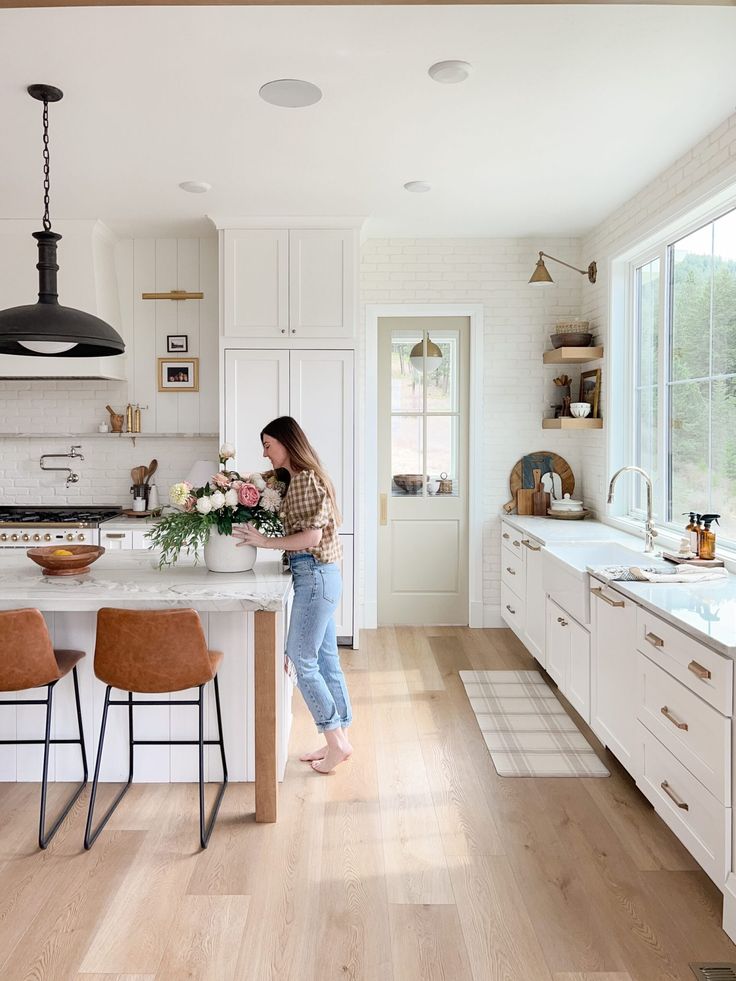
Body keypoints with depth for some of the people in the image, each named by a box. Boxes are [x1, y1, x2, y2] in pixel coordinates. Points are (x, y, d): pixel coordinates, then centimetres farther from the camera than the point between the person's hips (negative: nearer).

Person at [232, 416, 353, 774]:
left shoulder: (304, 478, -14)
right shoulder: (300, 477, 16)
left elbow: (312, 536, -20)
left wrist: (265, 542, -15)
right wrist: (263, 538, 5)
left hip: (315, 574, -10)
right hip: (317, 574, 10)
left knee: (301, 658, -4)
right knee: (325, 658, 12)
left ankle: (336, 743, 4)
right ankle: (339, 740, 21)